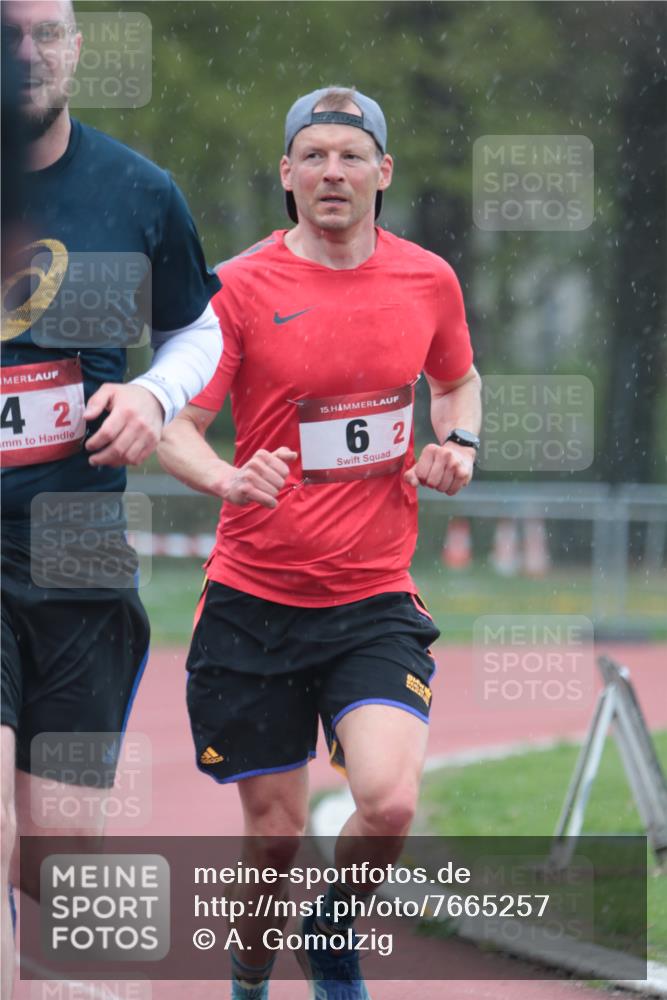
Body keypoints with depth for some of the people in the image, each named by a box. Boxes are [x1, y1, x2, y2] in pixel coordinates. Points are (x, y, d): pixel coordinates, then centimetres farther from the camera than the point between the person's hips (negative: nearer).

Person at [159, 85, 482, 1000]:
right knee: (275, 835, 3)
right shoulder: (240, 288, -6)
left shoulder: (428, 280, 4)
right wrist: (230, 478, -31)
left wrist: (458, 445, 3)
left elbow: (458, 381, 24)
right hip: (254, 604, -1)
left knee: (389, 802, -20)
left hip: (375, 599, 1)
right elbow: (177, 427, -10)